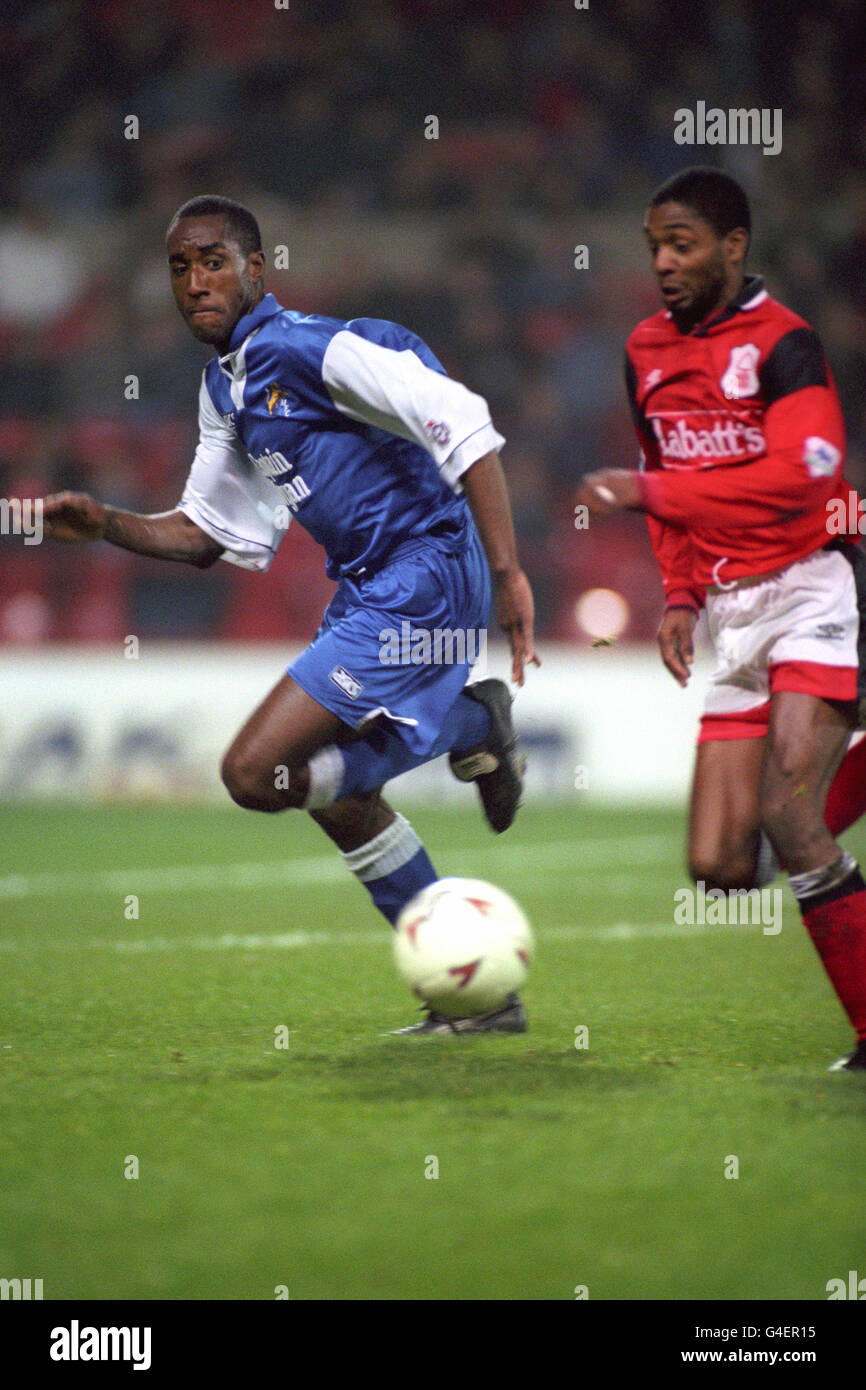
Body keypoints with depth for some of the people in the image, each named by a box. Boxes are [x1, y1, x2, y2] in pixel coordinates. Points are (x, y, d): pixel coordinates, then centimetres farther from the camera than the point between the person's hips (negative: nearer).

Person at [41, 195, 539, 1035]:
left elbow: (463, 423, -24)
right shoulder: (224, 385, 12)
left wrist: (507, 572, -29)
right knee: (335, 798, 16)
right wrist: (104, 525, 2)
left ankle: (468, 729, -1)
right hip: (366, 588, 10)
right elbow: (214, 533, 20)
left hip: (422, 576, -10)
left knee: (256, 773, -15)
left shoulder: (307, 348, -17)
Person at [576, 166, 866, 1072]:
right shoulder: (647, 353, 12)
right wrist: (679, 594, 10)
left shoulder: (780, 344, -10)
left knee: (786, 813, -22)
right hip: (732, 615, 7)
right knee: (722, 865, -3)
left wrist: (649, 494, -23)